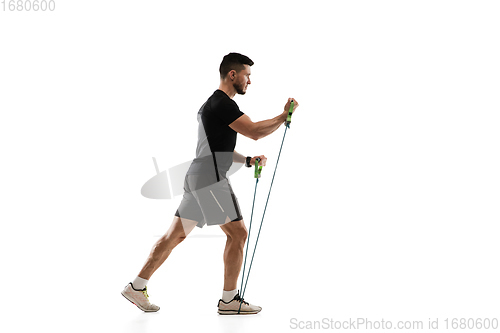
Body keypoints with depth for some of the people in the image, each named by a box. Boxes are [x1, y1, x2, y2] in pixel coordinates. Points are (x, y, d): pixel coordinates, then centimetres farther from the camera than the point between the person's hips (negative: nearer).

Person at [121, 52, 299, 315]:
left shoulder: (214, 104, 22)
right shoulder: (222, 103, -12)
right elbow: (254, 131, -20)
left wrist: (248, 160, 19)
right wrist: (284, 116, -8)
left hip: (198, 179, 10)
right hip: (210, 179, -10)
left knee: (176, 234, 11)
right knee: (238, 233, -3)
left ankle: (137, 287, 13)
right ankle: (229, 300, 4)